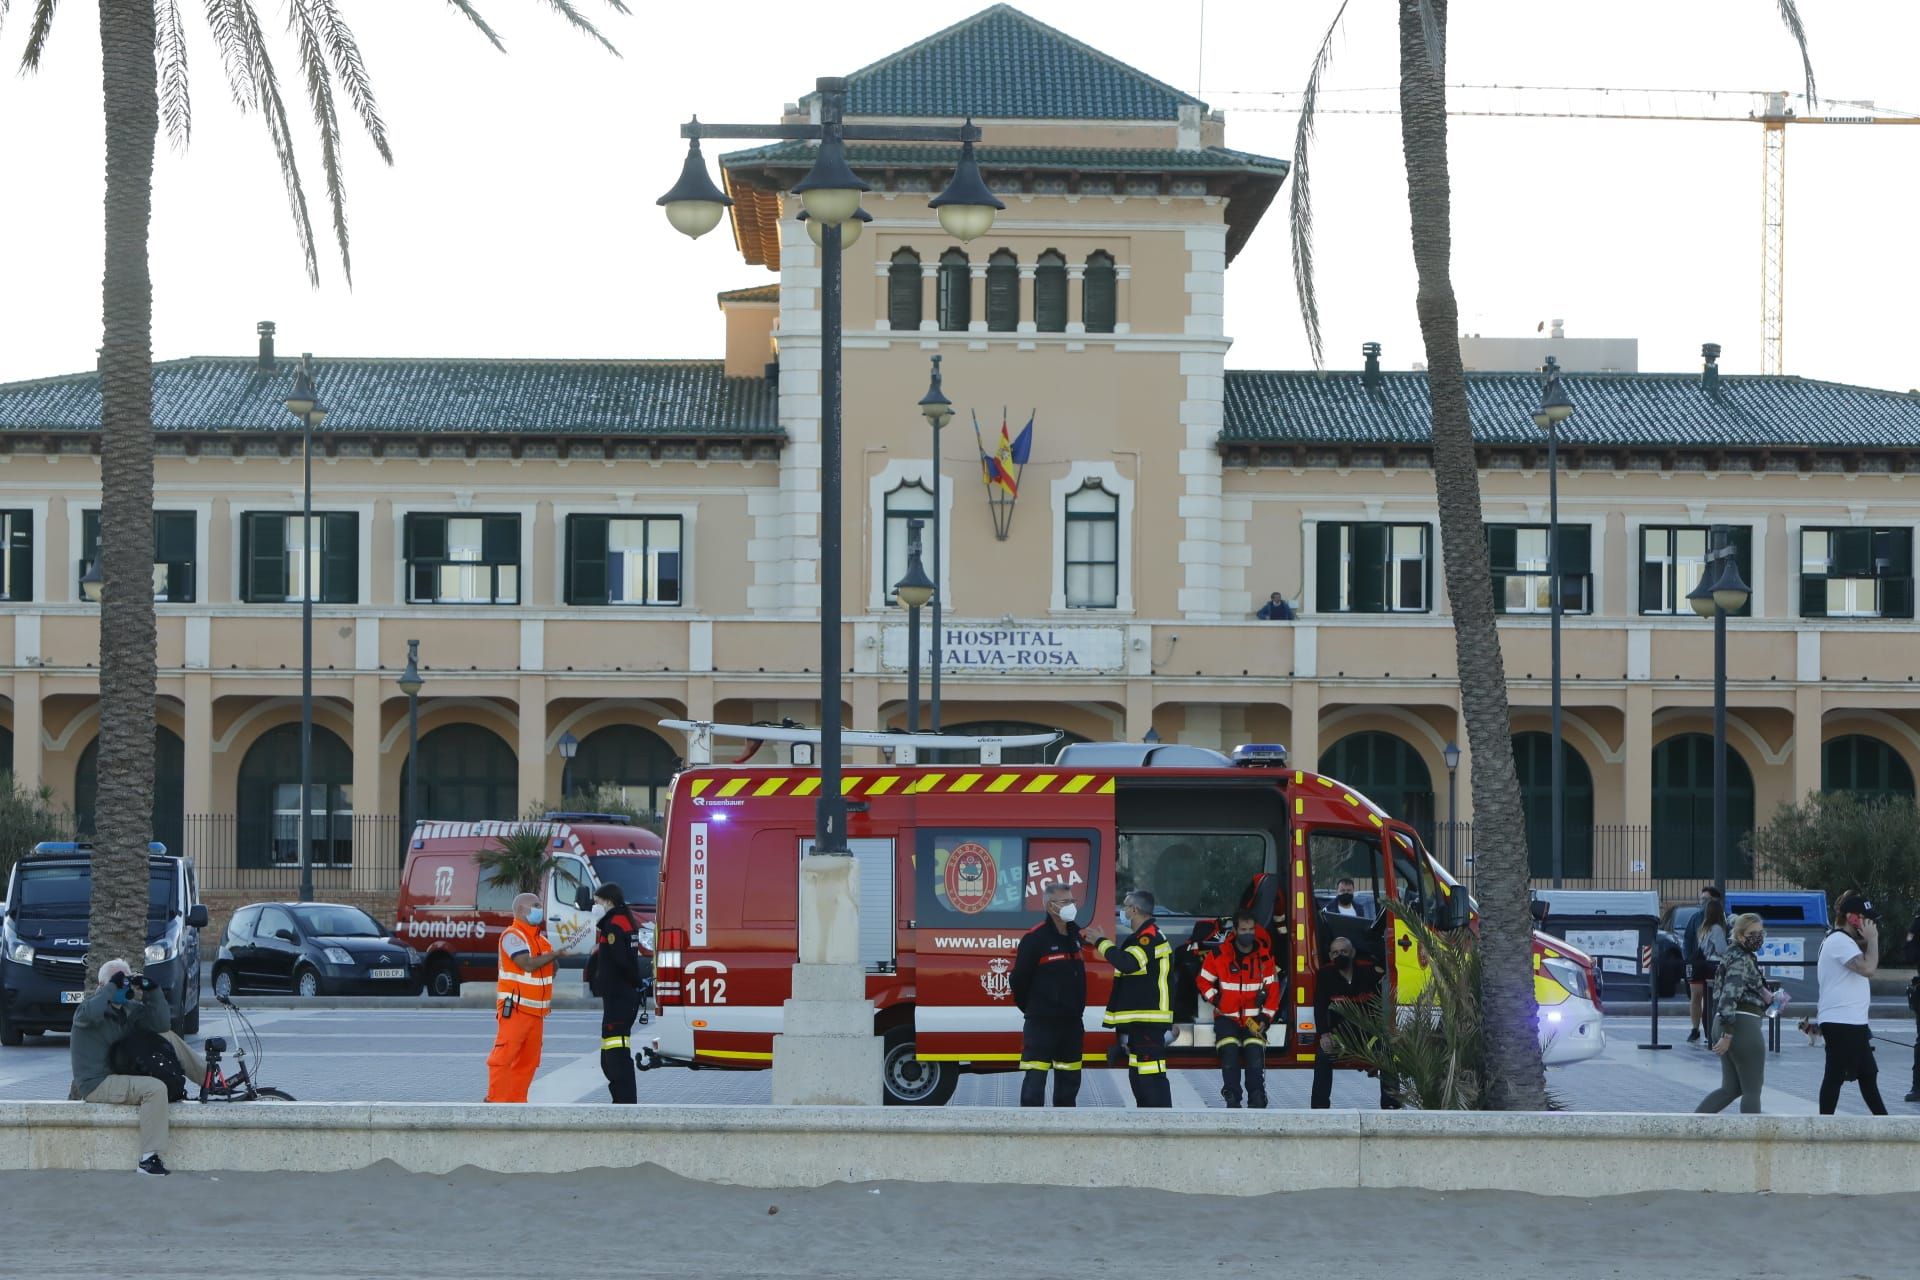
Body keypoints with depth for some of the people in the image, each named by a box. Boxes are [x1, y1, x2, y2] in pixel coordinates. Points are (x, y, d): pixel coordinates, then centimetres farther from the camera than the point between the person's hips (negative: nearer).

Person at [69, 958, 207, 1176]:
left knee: (168, 1038, 9)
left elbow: (162, 1023, 0)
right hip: (96, 1084, -8)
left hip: (121, 1073, 8)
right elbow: (90, 1013, -38)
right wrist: (112, 986, -27)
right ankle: (150, 1159, -34)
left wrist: (152, 990, -8)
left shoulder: (130, 1009, 10)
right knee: (155, 1089, -32)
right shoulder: (93, 1006, -11)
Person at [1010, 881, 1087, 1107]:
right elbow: (1020, 978, -10)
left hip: (1071, 1022, 7)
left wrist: (1077, 1008, 16)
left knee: (1069, 1080, 12)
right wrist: (1030, 1008, 1)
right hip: (1041, 1023, -7)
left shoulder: (1075, 935, 11)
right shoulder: (1035, 938, -12)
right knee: (1035, 1080, -9)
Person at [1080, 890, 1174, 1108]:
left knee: (1151, 1075, -16)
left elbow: (1128, 963, -29)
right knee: (1137, 1075, 16)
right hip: (1138, 1021, 11)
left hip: (1149, 1022, -11)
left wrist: (1101, 942, -18)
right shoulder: (1139, 938, 21)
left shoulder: (1150, 937, -14)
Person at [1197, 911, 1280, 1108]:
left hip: (1253, 1018, 1)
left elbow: (1273, 990, 3)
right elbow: (1204, 981, 7)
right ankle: (1232, 1100, -14)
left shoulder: (1265, 957, 0)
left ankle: (1257, 1101, -15)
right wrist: (1215, 999, -8)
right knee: (1229, 1053, -21)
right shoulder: (1219, 955, -4)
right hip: (1226, 1016, -1)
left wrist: (1266, 1018, -5)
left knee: (1255, 1053, -20)